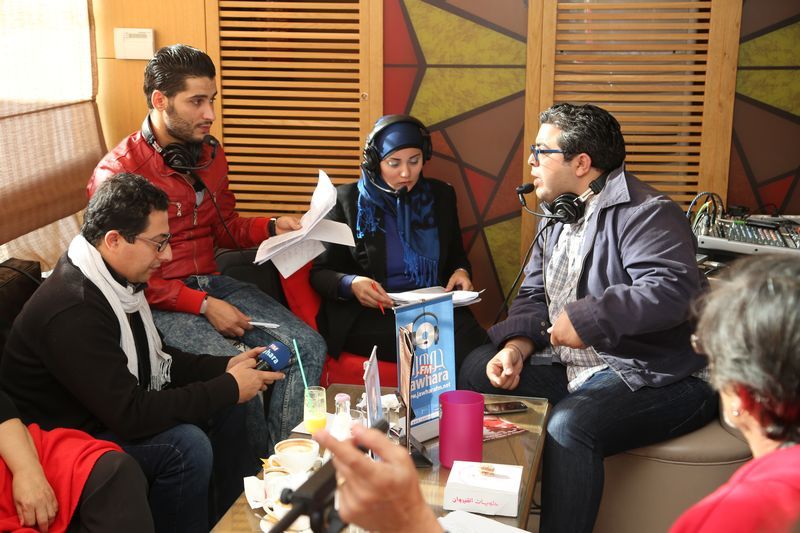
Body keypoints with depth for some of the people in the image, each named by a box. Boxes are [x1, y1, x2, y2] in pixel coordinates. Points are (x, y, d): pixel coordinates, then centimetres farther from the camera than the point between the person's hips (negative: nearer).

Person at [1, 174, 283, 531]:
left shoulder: (116, 278, -2)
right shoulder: (72, 311, -32)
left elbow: (157, 359, 10)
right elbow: (129, 415, -32)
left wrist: (226, 368, -5)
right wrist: (229, 387, -24)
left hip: (113, 406, 10)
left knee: (228, 406, 4)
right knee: (186, 444, -27)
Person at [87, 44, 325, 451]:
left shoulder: (209, 154, 9)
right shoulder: (117, 174, -14)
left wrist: (273, 227, 0)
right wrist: (204, 306, -19)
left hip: (212, 283, 7)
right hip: (161, 305, -7)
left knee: (307, 346, -11)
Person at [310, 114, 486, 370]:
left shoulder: (440, 195, 13)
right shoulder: (347, 200, 3)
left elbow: (456, 254, 27)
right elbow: (319, 273, 5)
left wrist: (461, 271, 2)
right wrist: (350, 284, -18)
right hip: (366, 317, -4)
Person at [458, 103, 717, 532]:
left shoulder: (645, 214, -15)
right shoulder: (558, 220, 16)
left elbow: (673, 291, -30)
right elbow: (533, 297, 15)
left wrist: (588, 318, -26)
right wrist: (517, 347, -6)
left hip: (655, 379, -9)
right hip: (574, 368, 10)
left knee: (569, 425, -36)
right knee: (476, 369, 2)